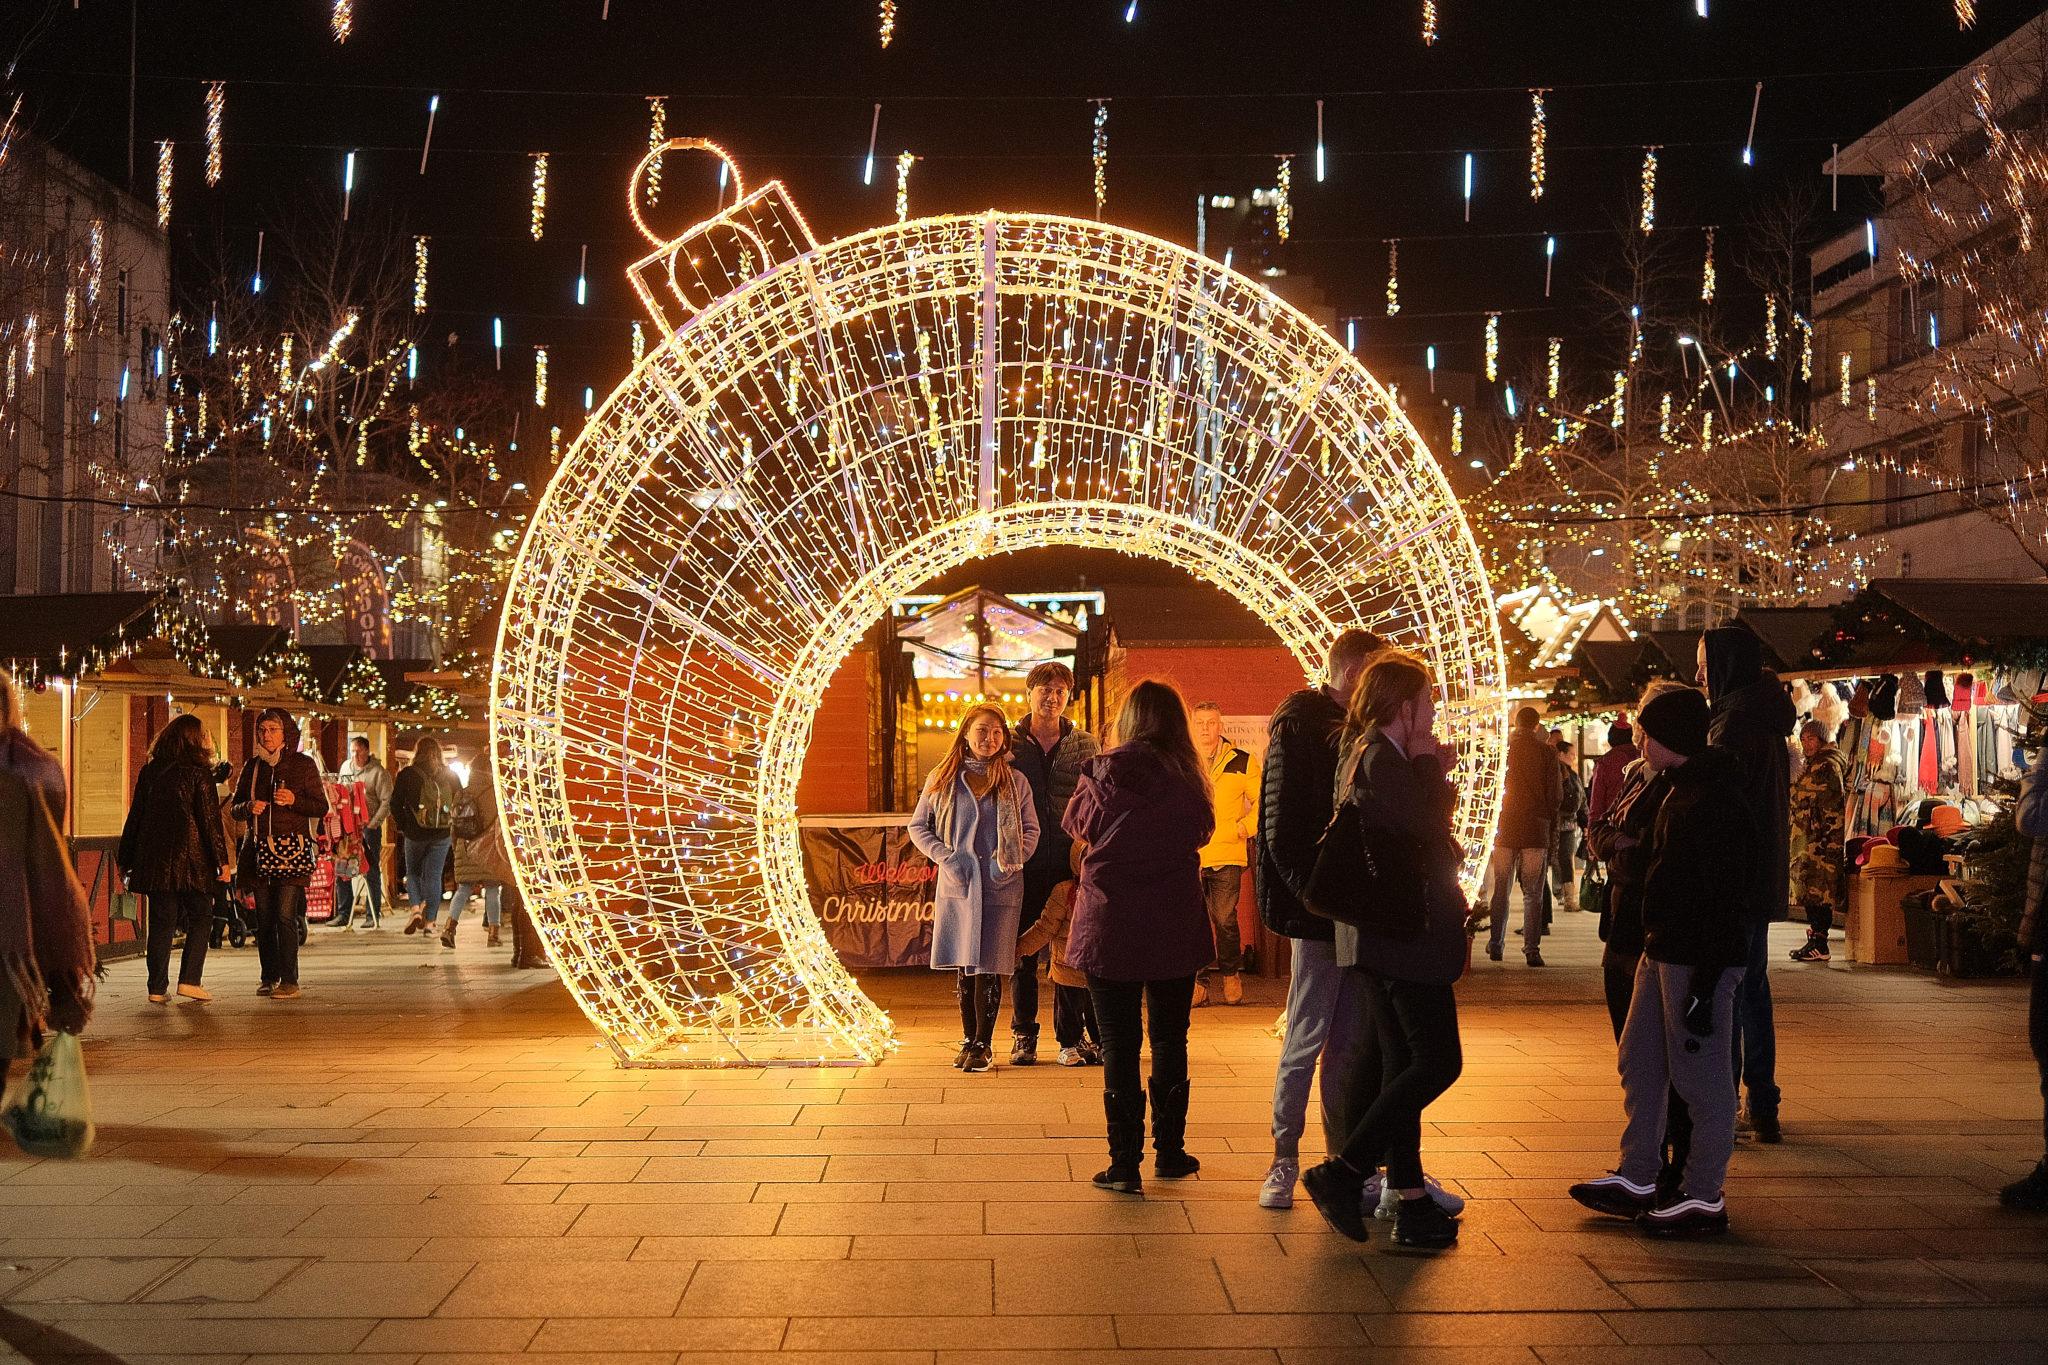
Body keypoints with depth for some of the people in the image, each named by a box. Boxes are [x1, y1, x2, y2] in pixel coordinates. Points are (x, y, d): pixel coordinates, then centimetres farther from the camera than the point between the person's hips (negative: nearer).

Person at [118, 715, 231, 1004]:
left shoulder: (149, 771, 7)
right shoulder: (198, 773, -6)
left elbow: (135, 816, 10)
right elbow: (210, 819, -8)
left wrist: (125, 859, 16)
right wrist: (222, 860, -5)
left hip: (154, 858, 4)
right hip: (190, 858, -4)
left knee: (161, 921, 9)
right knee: (200, 918, 7)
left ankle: (157, 988, 7)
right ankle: (189, 980, -3)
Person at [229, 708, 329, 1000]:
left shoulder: (303, 765, 2)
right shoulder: (252, 766, 13)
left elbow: (321, 807, 1)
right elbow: (235, 808, 16)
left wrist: (293, 801, -15)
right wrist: (248, 807, -7)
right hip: (258, 848, 4)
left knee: (285, 915, -12)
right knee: (263, 916, 5)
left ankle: (289, 981, -10)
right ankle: (268, 977, 14)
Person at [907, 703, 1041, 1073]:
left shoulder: (1014, 781, 6)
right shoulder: (942, 779, 5)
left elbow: (1031, 830, 10)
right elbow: (918, 826, 8)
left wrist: (1012, 860, -6)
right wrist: (945, 857, -6)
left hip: (1000, 887, -1)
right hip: (956, 886, 1)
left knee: (988, 967, -2)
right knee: (963, 967, 6)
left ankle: (983, 1045, 7)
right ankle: (969, 1040, 18)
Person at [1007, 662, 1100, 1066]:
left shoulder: (1085, 746, 7)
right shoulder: (1009, 745, 4)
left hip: (1071, 863, 1)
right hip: (1025, 864, -1)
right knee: (1023, 951, 5)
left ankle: (1071, 1035, 15)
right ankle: (1023, 1036, 14)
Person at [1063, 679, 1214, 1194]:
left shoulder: (1105, 771, -10)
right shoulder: (1188, 778, -6)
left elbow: (1077, 823, 7)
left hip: (1110, 927, -2)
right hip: (1176, 928, 2)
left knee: (1119, 1045, 4)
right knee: (1170, 1040, 16)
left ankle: (1125, 1164, 3)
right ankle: (1170, 1152, 22)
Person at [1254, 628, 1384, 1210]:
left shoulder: (1348, 727, 15)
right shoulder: (1300, 725, -10)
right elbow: (1283, 830, -16)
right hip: (1319, 912, -8)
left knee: (1351, 1041, 11)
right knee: (1306, 1040, -1)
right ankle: (1284, 1161, 10)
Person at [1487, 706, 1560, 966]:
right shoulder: (1547, 752, -5)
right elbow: (1557, 794, -5)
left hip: (1504, 828, 2)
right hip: (1536, 828, -2)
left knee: (1500, 889, 12)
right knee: (1533, 893, 1)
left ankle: (1495, 944, 15)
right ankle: (1532, 949, -4)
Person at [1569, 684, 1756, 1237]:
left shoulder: (1717, 798, -18)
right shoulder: (1682, 790, 14)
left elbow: (1726, 890, -22)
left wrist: (1706, 979, -23)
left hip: (1701, 959, -11)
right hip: (1663, 950, 11)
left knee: (1699, 1076, -2)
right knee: (1639, 1062, 16)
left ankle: (1704, 1197, 8)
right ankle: (1637, 1178, 26)